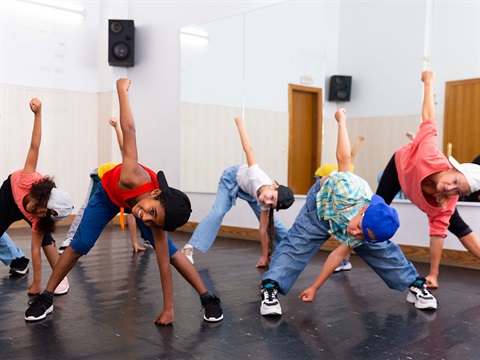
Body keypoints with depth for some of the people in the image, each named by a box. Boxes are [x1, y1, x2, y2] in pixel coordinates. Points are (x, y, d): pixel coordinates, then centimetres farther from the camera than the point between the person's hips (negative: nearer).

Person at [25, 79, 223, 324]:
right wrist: (122, 89, -34)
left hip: (134, 200, 0)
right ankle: (45, 298, 12)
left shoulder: (157, 221, -39)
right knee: (79, 245, -5)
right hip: (109, 194, 1)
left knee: (170, 251, -11)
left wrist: (169, 309, -28)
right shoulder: (135, 179, -49)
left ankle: (208, 299, 2)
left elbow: (164, 263, -32)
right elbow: (128, 129, -43)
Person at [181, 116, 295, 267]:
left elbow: (263, 229, -24)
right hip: (232, 179, -2)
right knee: (217, 213, -18)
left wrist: (264, 257, -19)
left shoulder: (265, 204, -34)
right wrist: (240, 123, -35)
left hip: (249, 190, 3)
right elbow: (248, 149, -42)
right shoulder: (256, 175, -48)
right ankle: (189, 248, -15)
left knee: (269, 220, 3)